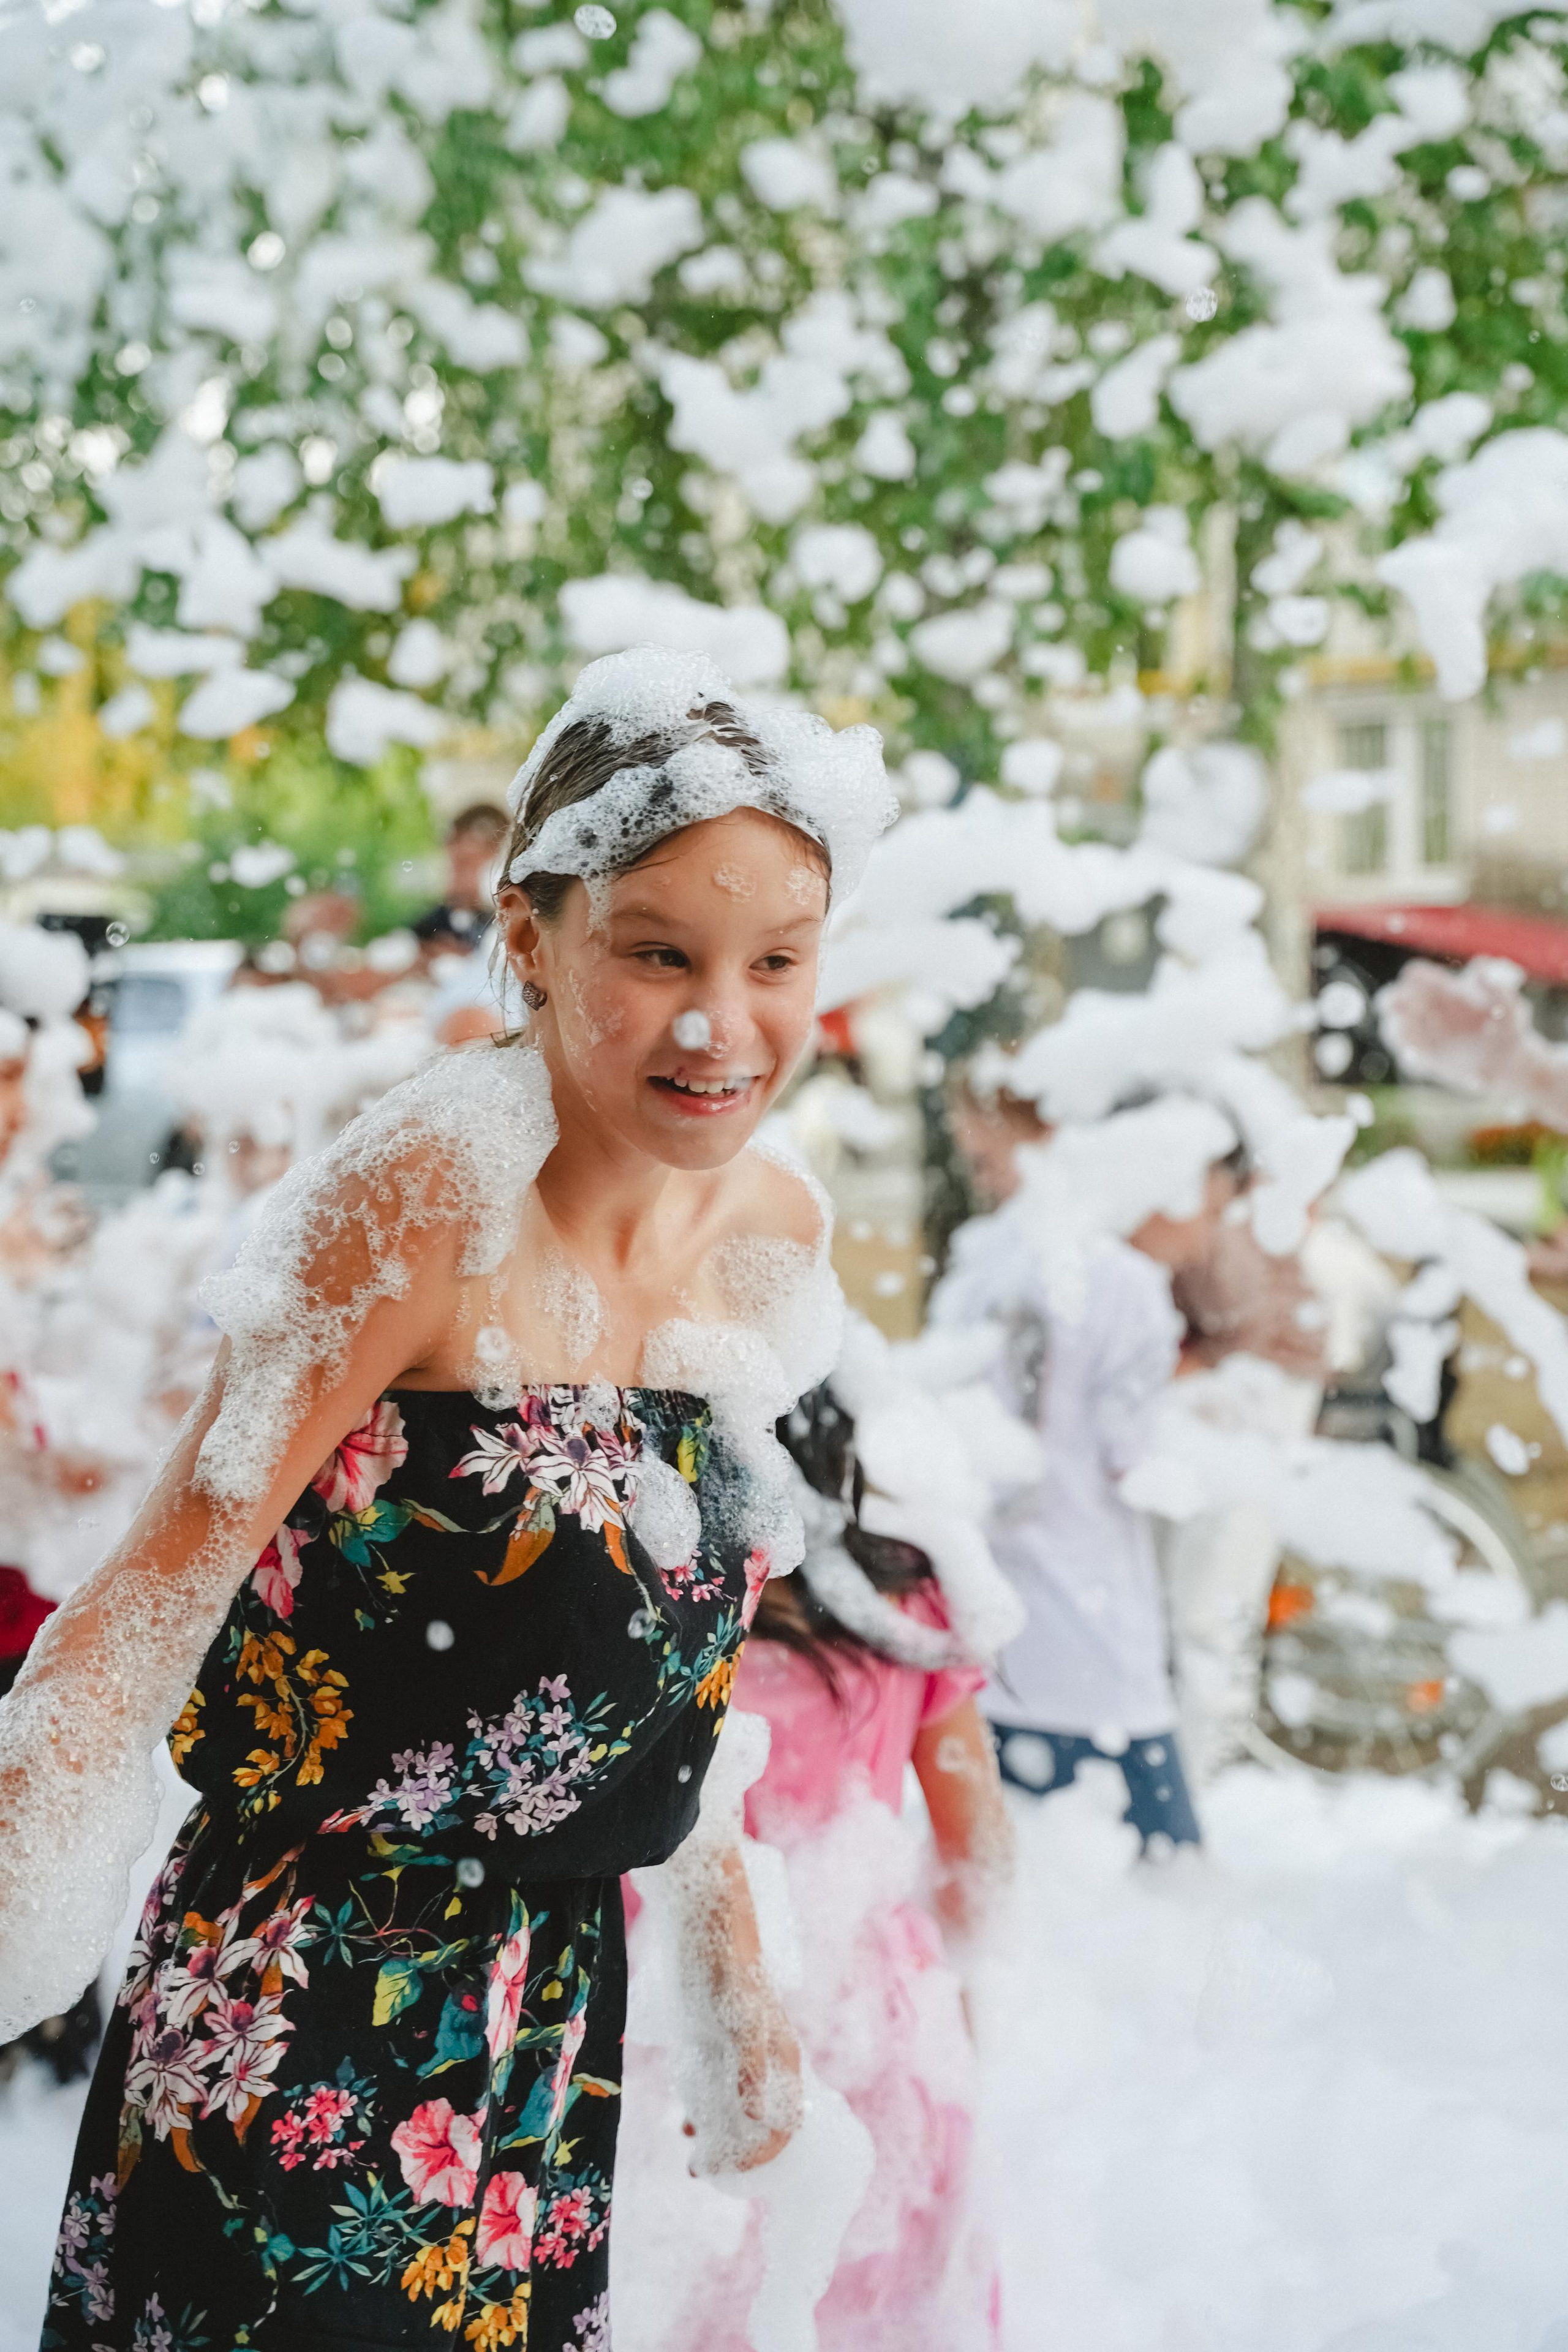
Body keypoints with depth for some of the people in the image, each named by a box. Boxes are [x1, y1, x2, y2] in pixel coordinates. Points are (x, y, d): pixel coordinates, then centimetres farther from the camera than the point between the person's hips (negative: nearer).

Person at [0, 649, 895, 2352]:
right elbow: (161, 1594, -19)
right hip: (308, 2035, -7)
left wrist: (735, 1968, 16)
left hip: (554, 2010, 7)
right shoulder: (435, 1194, -19)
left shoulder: (771, 1237, 3)